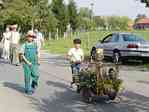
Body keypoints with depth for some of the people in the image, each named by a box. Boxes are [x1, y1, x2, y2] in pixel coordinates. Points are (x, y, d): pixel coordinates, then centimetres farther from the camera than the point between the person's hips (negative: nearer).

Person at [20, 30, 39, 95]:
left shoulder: (35, 45, 5)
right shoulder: (24, 45, -3)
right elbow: (21, 55, -6)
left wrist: (37, 61, 7)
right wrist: (27, 62, -14)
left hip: (34, 63, 2)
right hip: (27, 64, -2)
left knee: (36, 75, -5)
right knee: (27, 77, 0)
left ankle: (33, 86, 21)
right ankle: (28, 90, 12)